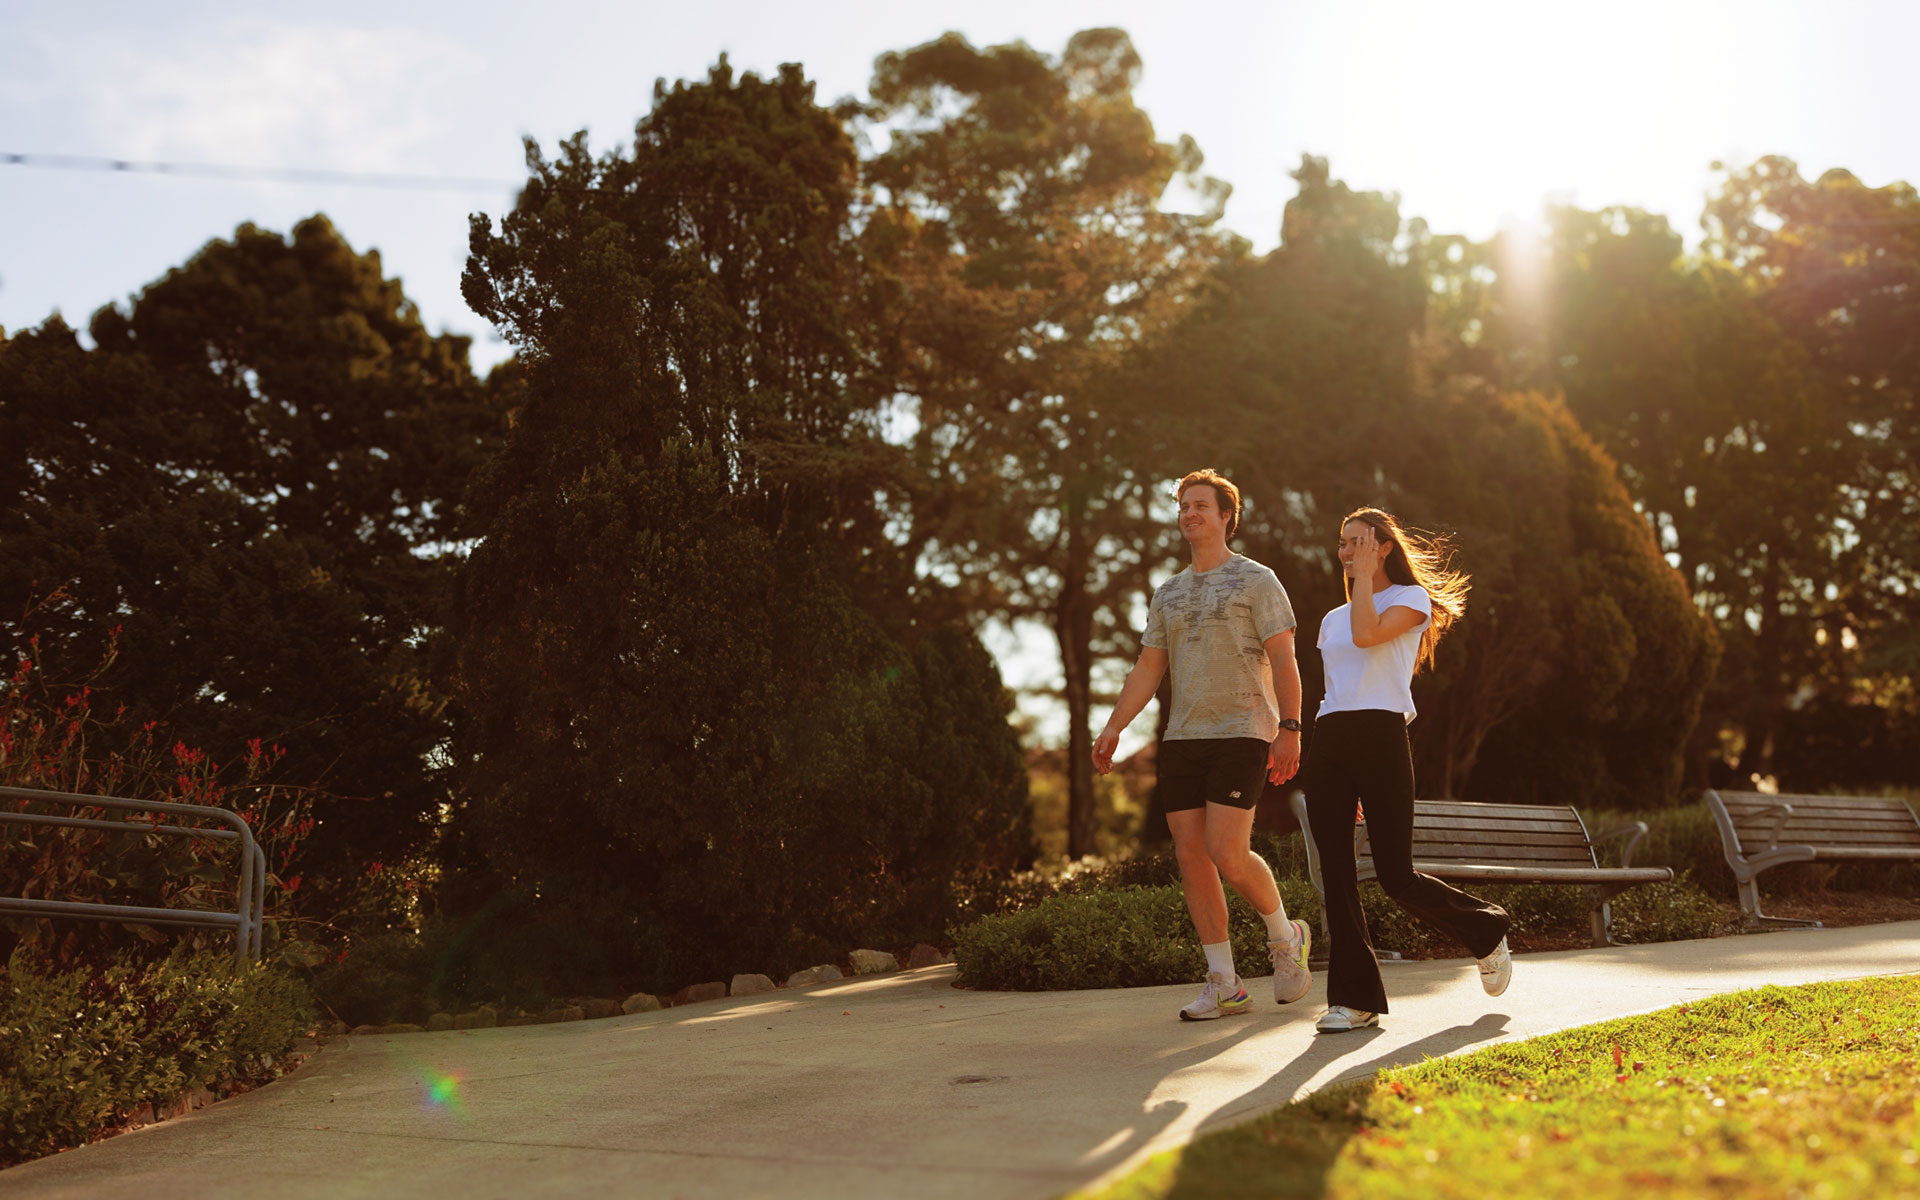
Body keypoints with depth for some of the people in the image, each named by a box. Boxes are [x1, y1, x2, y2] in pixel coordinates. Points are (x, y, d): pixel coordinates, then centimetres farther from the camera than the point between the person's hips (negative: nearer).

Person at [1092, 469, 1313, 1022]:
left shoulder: (1256, 580, 2)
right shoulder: (1168, 594, 19)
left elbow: (1283, 659, -5)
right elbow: (1147, 669, 16)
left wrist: (1289, 728, -15)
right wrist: (1113, 727, 4)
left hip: (1241, 733, -6)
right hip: (1182, 737, 6)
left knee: (1227, 854, -16)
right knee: (1191, 856, 0)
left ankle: (1285, 937, 12)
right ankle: (1224, 984, 7)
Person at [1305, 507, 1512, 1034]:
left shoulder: (1411, 598, 5)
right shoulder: (1332, 618, 23)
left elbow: (1367, 635, -15)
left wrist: (1366, 574, -4)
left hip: (1380, 735, -6)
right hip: (1328, 739, 6)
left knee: (1396, 875, -8)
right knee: (1335, 870, -3)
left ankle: (1487, 931, 20)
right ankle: (1354, 997, 3)